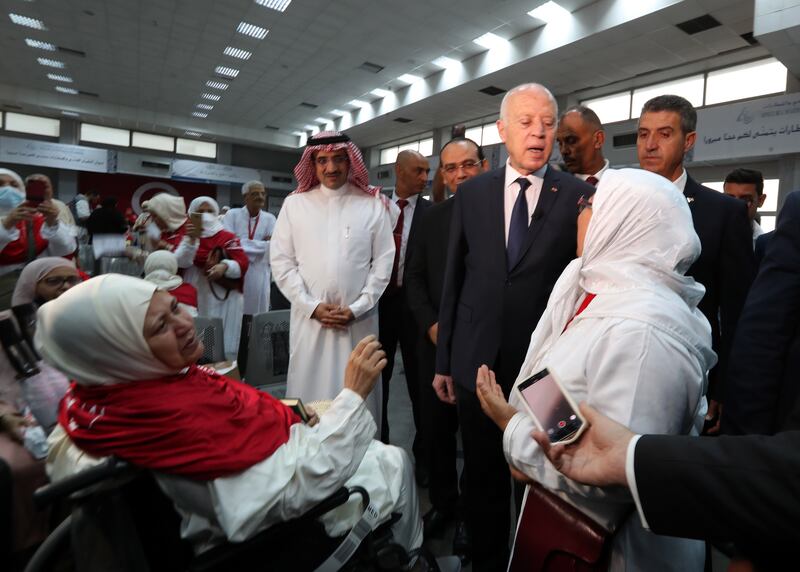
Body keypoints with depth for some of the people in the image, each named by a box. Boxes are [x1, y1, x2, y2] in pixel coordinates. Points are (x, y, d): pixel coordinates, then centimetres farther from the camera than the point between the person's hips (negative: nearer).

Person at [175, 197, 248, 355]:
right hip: (195, 297, 2)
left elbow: (243, 264, -5)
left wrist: (225, 266, -24)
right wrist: (190, 239, -17)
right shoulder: (187, 236, 12)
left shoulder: (228, 237, 3)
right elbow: (180, 262, -5)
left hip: (224, 299, -2)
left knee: (223, 341, -1)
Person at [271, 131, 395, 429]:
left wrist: (356, 308, -6)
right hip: (309, 318, 1)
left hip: (359, 320, 0)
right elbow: (281, 262, 3)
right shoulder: (294, 204, 6)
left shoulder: (373, 205, 4)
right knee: (309, 392, 8)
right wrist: (313, 307, -6)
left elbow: (383, 262, 1)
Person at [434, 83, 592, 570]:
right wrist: (444, 359, 5)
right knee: (482, 478, 17)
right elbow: (454, 279, 4)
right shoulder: (471, 193, 4)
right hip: (478, 362, 2)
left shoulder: (579, 196, -3)